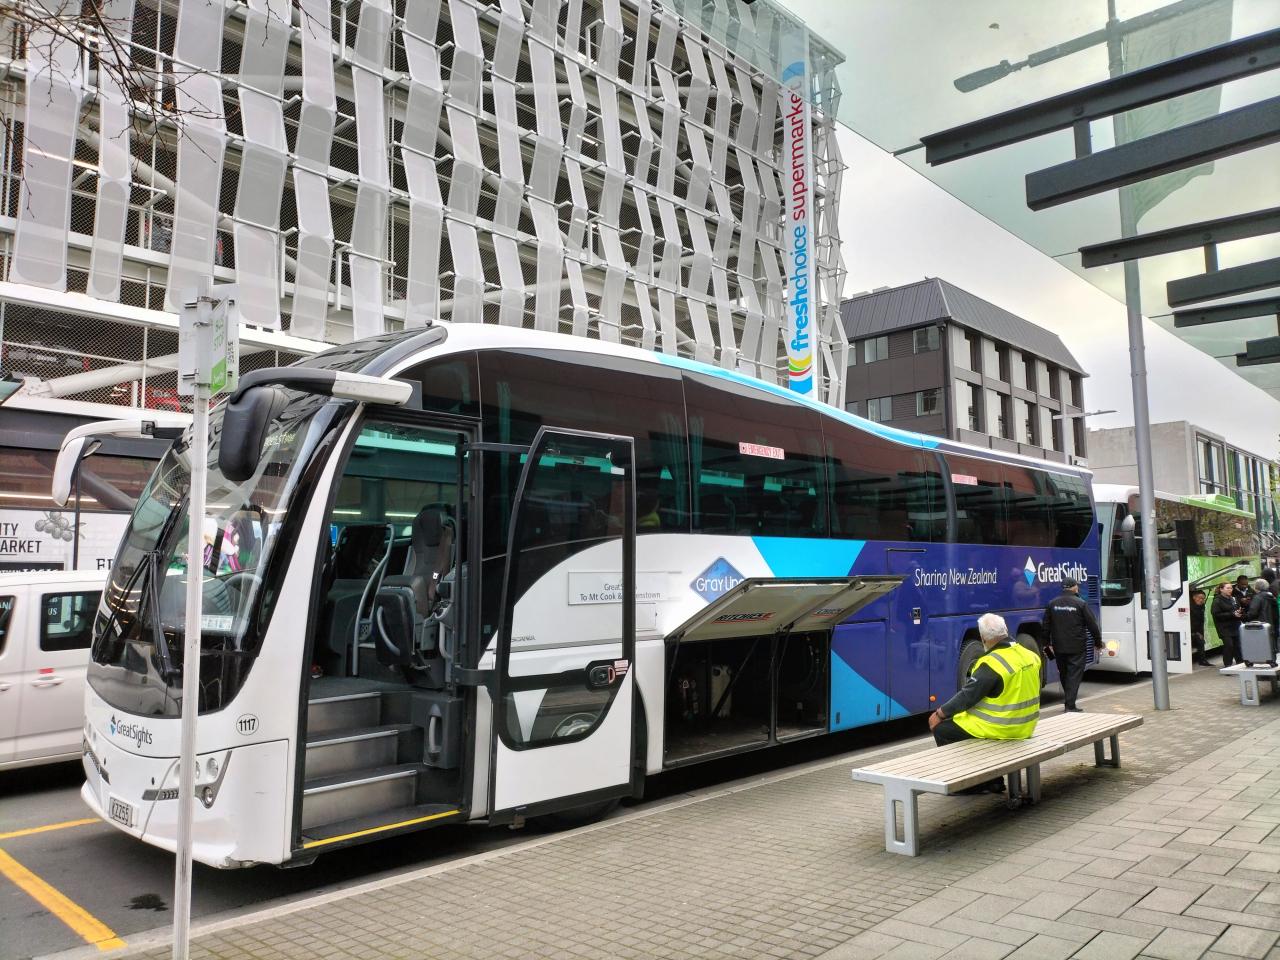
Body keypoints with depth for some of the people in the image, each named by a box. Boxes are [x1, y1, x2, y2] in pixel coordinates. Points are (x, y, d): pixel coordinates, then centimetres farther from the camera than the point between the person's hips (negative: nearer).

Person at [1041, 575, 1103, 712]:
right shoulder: (1080, 604, -8)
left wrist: (1047, 643, 17)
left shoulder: (1052, 603, 5)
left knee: (1064, 674, 16)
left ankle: (1070, 702, 27)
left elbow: (1045, 625, 9)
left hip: (1058, 648, 4)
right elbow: (1092, 625, -5)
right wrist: (1098, 642, 8)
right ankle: (1070, 706, -7)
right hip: (1076, 648, -4)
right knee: (1074, 675, -2)